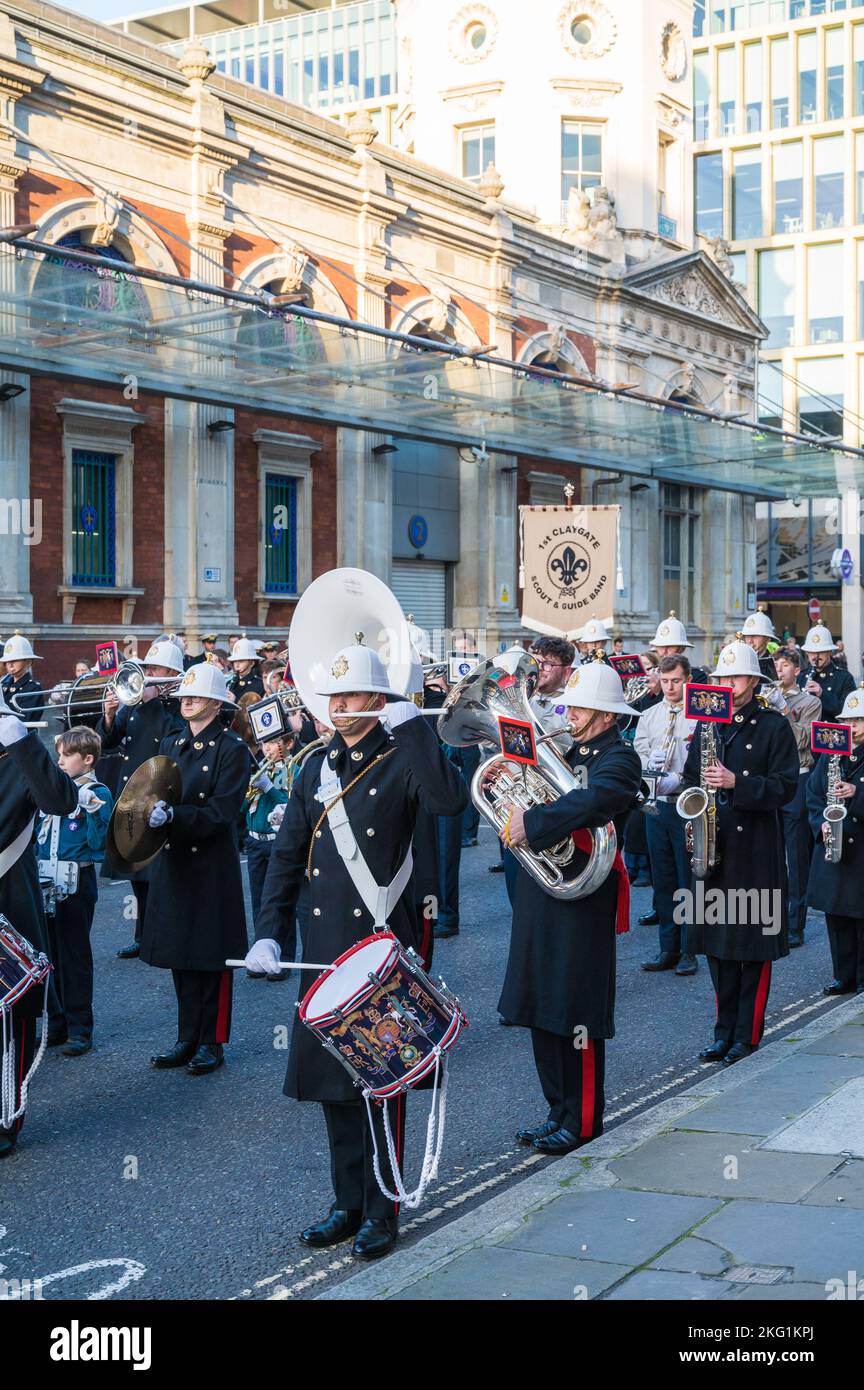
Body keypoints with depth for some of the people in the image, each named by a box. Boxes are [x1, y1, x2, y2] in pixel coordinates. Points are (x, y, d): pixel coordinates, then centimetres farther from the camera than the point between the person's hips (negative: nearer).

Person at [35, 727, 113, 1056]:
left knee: (74, 955, -1)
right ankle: (58, 1022, 21)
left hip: (77, 883, -6)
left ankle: (79, 1029, 6)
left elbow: (99, 843, -14)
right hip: (47, 881, 6)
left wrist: (93, 812, -26)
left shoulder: (98, 794, -6)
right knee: (51, 953, 11)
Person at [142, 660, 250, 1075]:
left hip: (212, 867, -6)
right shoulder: (171, 744, 13)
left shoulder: (232, 748, -8)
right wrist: (151, 811, -8)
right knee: (181, 955, 11)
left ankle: (212, 1042, 13)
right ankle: (188, 1038, 21)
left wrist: (173, 815, -28)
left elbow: (222, 812, -16)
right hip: (173, 863, 6)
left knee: (212, 957, 2)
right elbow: (155, 792, 14)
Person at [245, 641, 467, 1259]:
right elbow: (287, 855, 12)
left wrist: (414, 726, -25)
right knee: (330, 1073, 11)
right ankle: (348, 1202, 24)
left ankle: (382, 1210, 14)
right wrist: (269, 932, 3)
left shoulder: (400, 761, -6)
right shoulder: (316, 767, 11)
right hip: (325, 946, 6)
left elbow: (450, 800, -29)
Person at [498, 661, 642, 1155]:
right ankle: (560, 1111, 26)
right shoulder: (570, 752, 15)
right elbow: (543, 798, 15)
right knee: (544, 1013, 14)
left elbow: (591, 802, -31)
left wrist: (532, 821, -31)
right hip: (543, 897, 9)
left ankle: (583, 1122, 12)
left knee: (577, 1018, 0)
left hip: (582, 902, -9)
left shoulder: (619, 759, -12)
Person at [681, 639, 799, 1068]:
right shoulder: (707, 725, 12)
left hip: (755, 851, -5)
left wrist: (737, 783, -21)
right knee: (717, 943, 8)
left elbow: (786, 787, -9)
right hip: (713, 848, 5)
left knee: (754, 946, 0)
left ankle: (747, 1034, 8)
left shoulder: (774, 726, -3)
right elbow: (690, 778, 17)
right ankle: (725, 1030, 18)